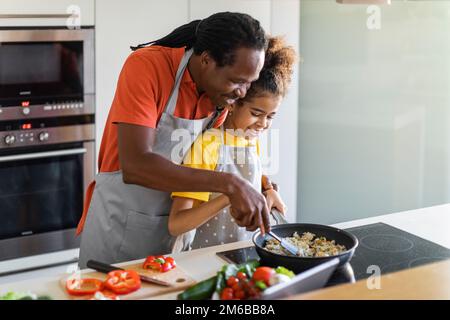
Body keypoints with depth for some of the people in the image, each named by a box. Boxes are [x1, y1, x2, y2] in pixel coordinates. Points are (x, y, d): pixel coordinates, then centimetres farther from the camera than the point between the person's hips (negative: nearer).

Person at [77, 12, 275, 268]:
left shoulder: (223, 92, -6)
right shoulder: (146, 67, -24)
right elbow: (135, 165, -34)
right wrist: (228, 184, -39)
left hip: (176, 227, 5)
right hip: (121, 225, -5)